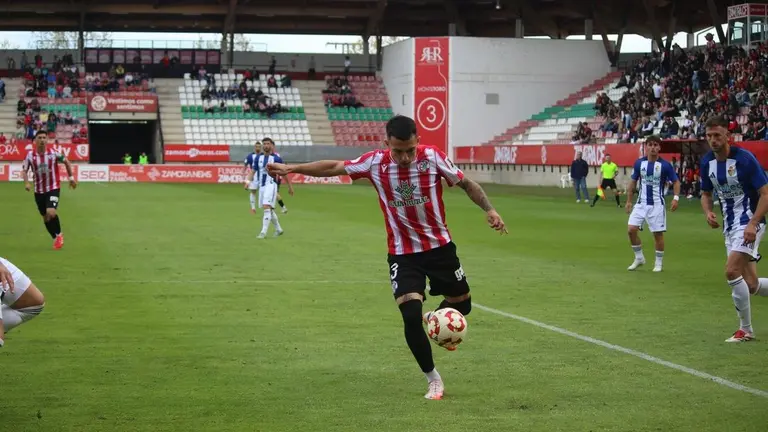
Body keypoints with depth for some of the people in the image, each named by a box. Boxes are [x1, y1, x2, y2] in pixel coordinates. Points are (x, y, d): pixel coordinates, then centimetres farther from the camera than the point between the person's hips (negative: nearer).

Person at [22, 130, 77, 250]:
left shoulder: (53, 153, -10)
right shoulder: (30, 155, -8)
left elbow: (66, 162, 6)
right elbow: (24, 170, -1)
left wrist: (71, 178, 7)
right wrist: (26, 183, -19)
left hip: (53, 188, -3)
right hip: (39, 191, 3)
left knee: (51, 213, -23)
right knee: (45, 217, 11)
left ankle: (59, 234, 1)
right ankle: (56, 238, 31)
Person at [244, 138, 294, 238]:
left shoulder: (276, 159, -4)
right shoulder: (258, 157, 7)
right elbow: (253, 171, 7)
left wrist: (290, 186, 9)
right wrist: (248, 181, -10)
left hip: (271, 185, -6)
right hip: (261, 185, 6)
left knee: (267, 207, -18)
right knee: (269, 210, 14)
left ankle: (263, 232, -18)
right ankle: (279, 229, 31)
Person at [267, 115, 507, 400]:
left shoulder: (433, 157, -14)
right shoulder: (375, 163, -12)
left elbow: (466, 184, -2)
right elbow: (334, 167, -2)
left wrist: (489, 210, -14)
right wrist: (291, 168, -4)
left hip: (439, 246, 1)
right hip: (402, 253, -1)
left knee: (462, 305, 13)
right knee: (411, 316, -15)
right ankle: (433, 380, 3)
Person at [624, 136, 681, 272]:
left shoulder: (665, 165, -8)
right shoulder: (639, 163, 1)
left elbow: (676, 182, -1)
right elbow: (633, 182, 12)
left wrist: (676, 198, -16)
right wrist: (629, 201, 10)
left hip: (657, 204, -3)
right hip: (641, 203, 3)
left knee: (658, 233, 1)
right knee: (631, 229, -7)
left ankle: (659, 262, 18)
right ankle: (639, 258, 12)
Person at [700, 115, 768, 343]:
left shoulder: (744, 158, -17)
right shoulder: (707, 162, 2)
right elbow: (706, 194, 16)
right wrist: (708, 212, -6)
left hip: (749, 223, -7)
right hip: (729, 226, 7)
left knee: (732, 271, -20)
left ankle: (745, 330, -5)